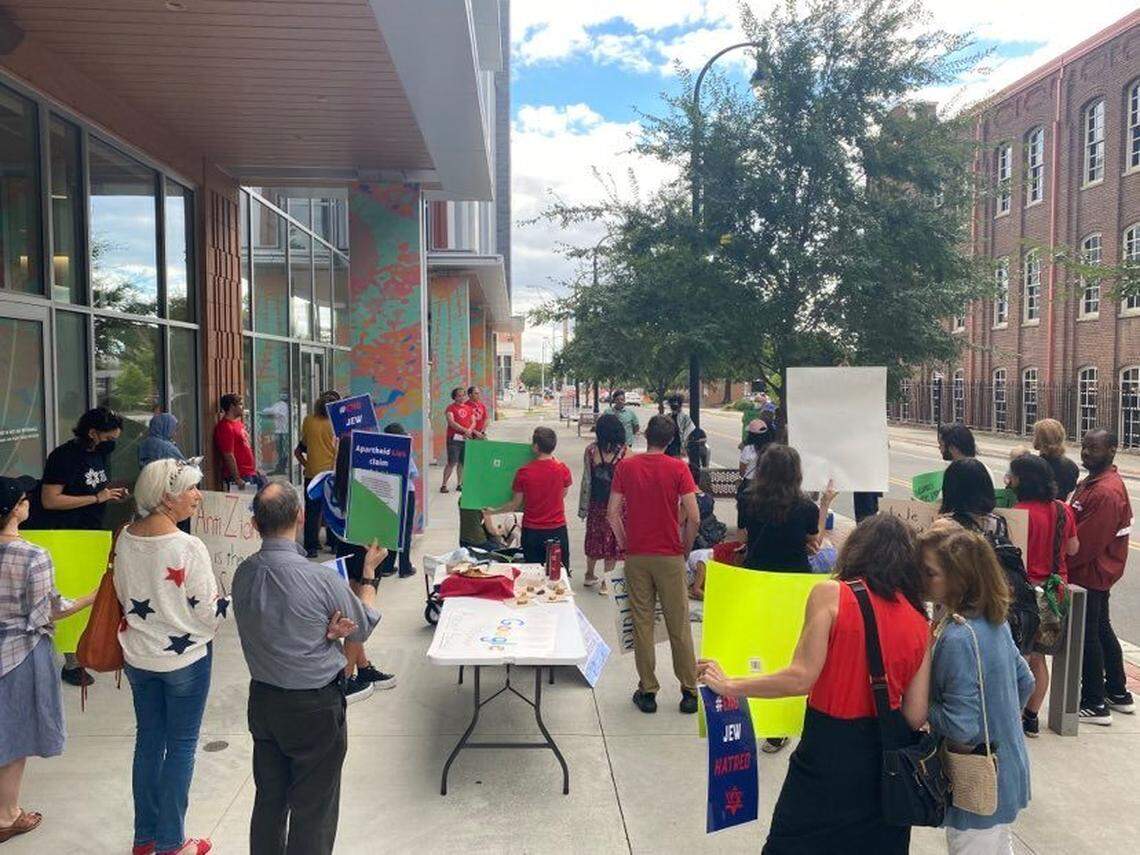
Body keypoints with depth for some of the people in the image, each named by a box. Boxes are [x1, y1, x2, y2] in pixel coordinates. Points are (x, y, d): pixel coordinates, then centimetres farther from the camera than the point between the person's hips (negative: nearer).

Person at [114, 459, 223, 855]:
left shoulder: (124, 539, -6)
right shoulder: (188, 547, -25)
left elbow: (123, 595, 7)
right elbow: (209, 612, -18)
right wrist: (227, 602, 2)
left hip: (137, 656, 6)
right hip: (184, 658, -6)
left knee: (148, 741, 19)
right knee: (181, 747, 9)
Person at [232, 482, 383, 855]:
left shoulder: (243, 574, -8)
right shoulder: (320, 579, -25)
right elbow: (363, 627, -7)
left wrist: (326, 631, -10)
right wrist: (370, 572, 5)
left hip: (262, 699, 6)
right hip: (315, 707, -6)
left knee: (269, 800, 21)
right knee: (313, 810, 10)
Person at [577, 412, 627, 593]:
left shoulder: (591, 450, -9)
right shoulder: (625, 452, -13)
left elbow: (586, 480, -5)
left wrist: (583, 507, 3)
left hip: (596, 502, 2)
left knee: (595, 538, 19)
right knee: (612, 541, 10)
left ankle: (590, 575, 35)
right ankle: (606, 582, 12)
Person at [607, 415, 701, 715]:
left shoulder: (626, 466, -1)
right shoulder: (678, 468, -7)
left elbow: (613, 513, -3)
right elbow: (693, 517, -11)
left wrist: (625, 545, 9)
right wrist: (685, 548, 4)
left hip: (636, 555, 1)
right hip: (670, 556, -1)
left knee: (642, 624, 9)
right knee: (679, 625, 8)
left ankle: (647, 691, 15)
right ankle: (689, 692, 14)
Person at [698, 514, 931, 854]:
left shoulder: (831, 594, -10)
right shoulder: (920, 622, 2)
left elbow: (801, 678, -16)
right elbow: (915, 716, 1)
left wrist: (729, 685, -7)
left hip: (829, 751, -4)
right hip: (887, 762, 5)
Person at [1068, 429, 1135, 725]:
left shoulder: (1105, 493, -23)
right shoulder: (1092, 483, 10)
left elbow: (1087, 543, -25)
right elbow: (1077, 525, 15)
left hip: (1089, 575, -11)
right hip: (1097, 574, 11)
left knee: (1086, 636, -1)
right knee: (1101, 631, 20)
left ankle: (1095, 705, 9)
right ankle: (1118, 693, 34)